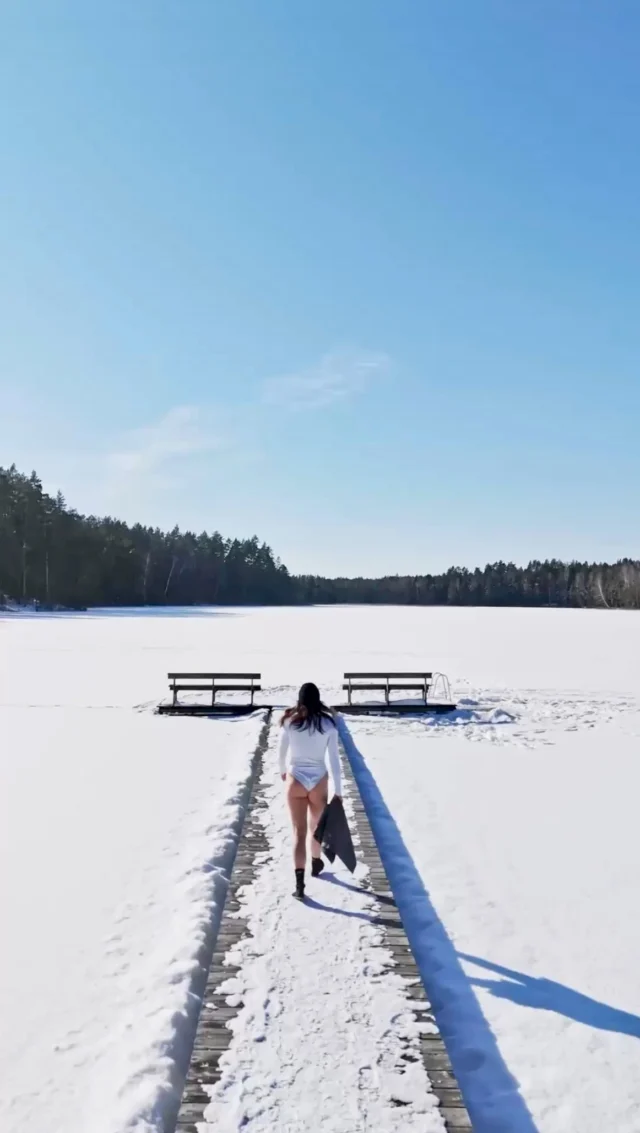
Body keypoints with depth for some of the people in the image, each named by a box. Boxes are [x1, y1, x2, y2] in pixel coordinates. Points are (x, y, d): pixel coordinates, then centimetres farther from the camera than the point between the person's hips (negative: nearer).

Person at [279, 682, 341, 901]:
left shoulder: (289, 721, -7)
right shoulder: (328, 723, -8)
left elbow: (282, 752, 6)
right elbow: (334, 759, -8)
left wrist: (283, 771, 26)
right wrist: (338, 791, -2)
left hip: (295, 781, 0)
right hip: (319, 782, 1)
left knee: (299, 831, 3)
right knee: (317, 825, 23)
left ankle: (299, 882, -6)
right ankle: (316, 864, 45)